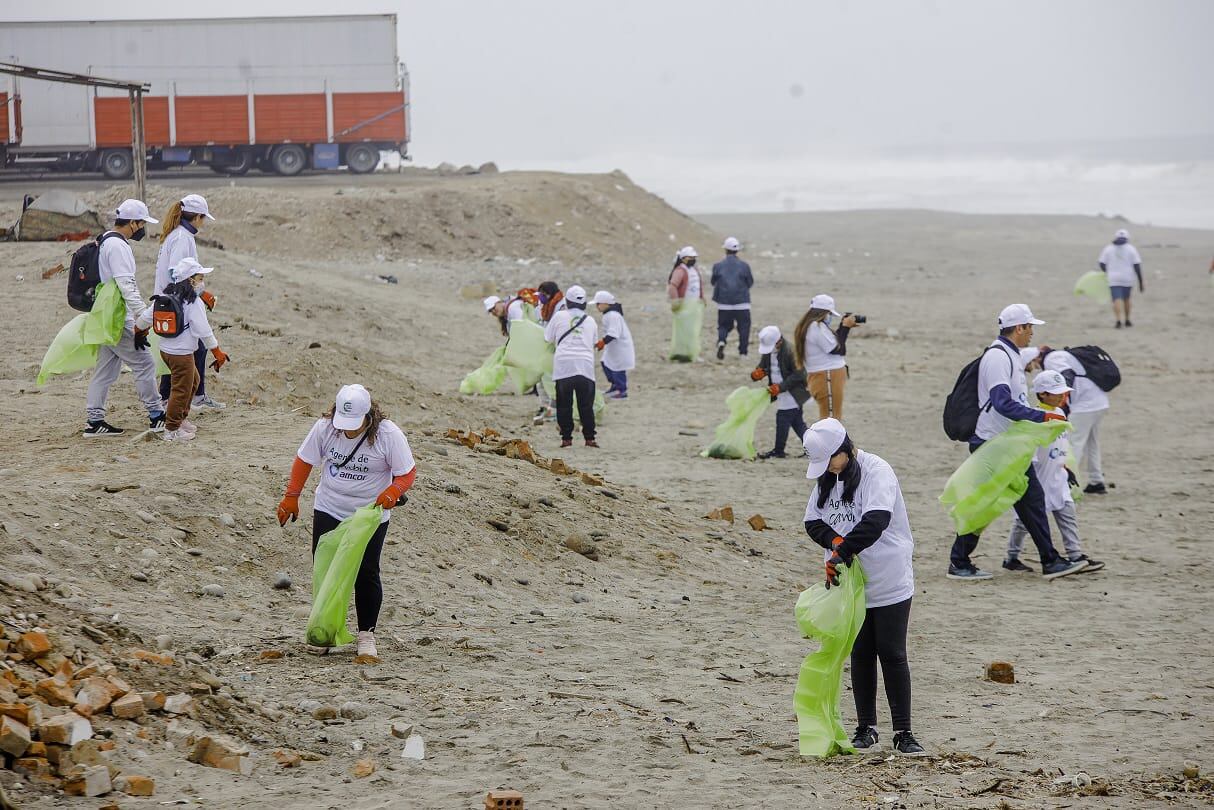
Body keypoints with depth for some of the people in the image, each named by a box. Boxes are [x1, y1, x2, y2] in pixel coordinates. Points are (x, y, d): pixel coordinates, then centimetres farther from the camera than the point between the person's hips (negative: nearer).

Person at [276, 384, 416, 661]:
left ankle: (366, 635, 6)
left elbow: (407, 473, -12)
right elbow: (304, 460, 3)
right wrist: (291, 497, 2)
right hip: (328, 510, 3)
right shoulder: (325, 427, -12)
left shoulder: (388, 434, -19)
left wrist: (392, 493, -32)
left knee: (366, 574, -4)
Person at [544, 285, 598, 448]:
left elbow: (548, 338, 13)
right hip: (586, 365, 2)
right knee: (586, 405, 5)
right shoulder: (590, 321, 13)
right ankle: (589, 437, 2)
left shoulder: (559, 316, 5)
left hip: (564, 365, -2)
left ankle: (566, 437, 2)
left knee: (564, 404, 4)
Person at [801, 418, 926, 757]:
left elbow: (876, 521, -29)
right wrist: (834, 541, -14)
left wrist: (842, 553, -29)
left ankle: (903, 733, 2)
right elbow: (812, 521, 7)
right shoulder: (826, 478, 7)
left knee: (892, 655, -3)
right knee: (861, 655, 11)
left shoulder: (877, 472, -16)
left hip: (889, 582, -6)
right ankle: (866, 728, 20)